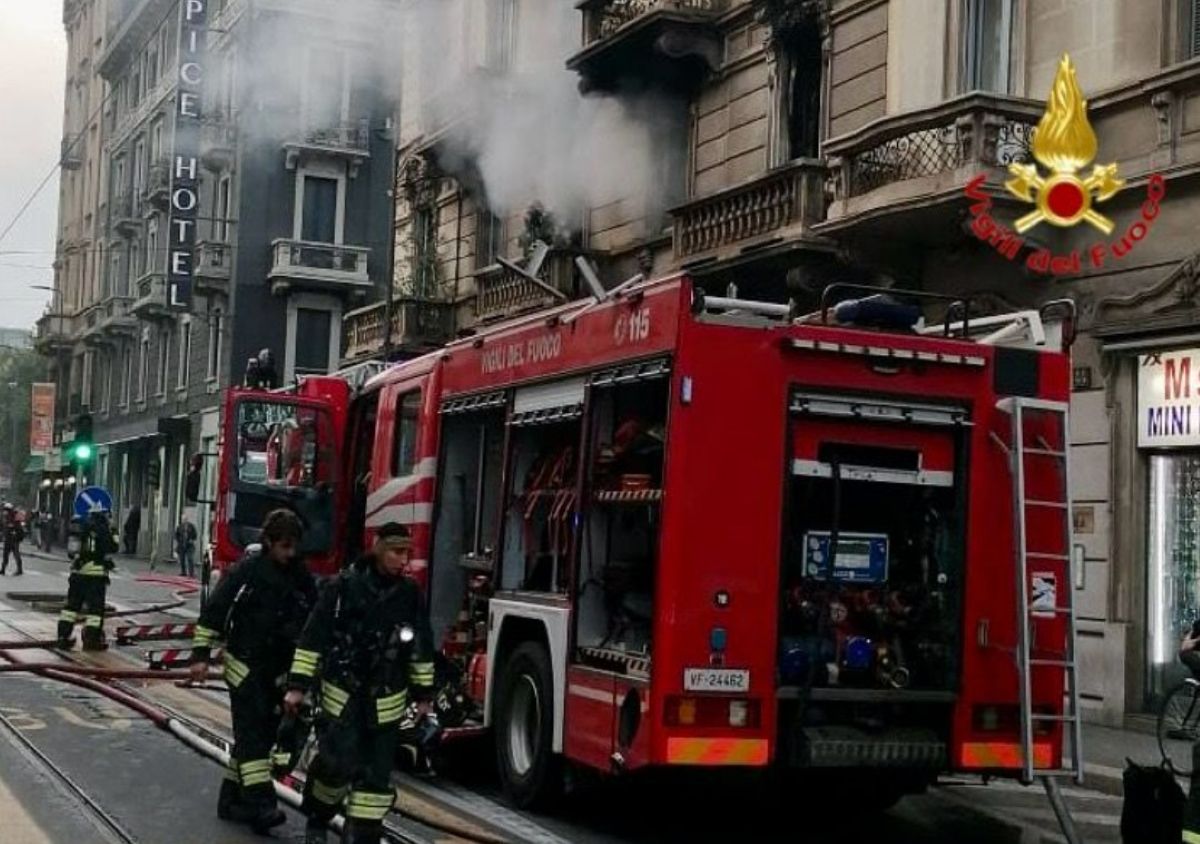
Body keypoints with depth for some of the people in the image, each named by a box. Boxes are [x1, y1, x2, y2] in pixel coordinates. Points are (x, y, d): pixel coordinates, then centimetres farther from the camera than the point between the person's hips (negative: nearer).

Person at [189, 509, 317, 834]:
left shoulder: (302, 577, 4)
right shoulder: (245, 572, -10)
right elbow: (213, 612, -7)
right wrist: (201, 654, -9)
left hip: (279, 670, 6)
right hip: (245, 664, -6)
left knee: (263, 734, 9)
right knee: (252, 732, -11)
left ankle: (232, 799, 20)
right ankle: (260, 803, -18)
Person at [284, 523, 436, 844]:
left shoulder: (410, 593, 1)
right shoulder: (344, 586, -10)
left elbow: (421, 647, 10)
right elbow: (314, 637, -8)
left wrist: (423, 694, 11)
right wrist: (297, 685, -10)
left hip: (386, 701, 3)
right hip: (342, 694, -3)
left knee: (376, 773, 3)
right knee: (338, 762, -8)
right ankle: (317, 818, 19)